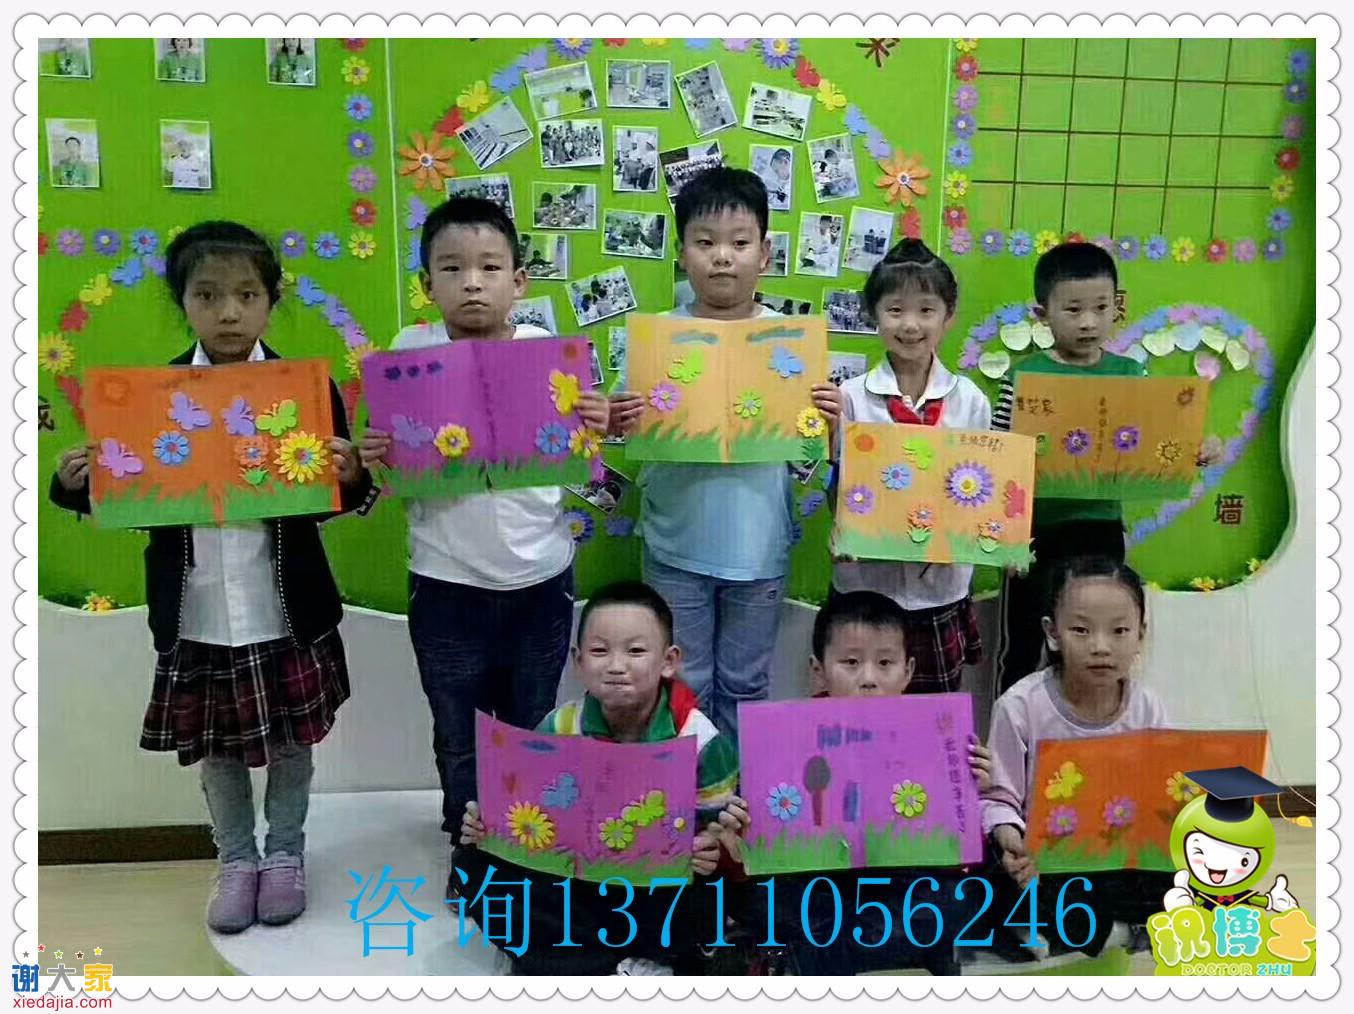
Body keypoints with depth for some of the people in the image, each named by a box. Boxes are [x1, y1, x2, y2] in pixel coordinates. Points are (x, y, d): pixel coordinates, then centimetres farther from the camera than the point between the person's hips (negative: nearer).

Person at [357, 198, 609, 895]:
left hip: (540, 579, 1)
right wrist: (371, 459, -22)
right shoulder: (411, 352, -7)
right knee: (459, 739, 16)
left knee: (533, 732, 19)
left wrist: (596, 431, -16)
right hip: (448, 587, -1)